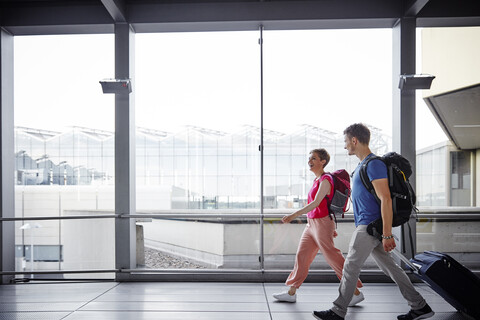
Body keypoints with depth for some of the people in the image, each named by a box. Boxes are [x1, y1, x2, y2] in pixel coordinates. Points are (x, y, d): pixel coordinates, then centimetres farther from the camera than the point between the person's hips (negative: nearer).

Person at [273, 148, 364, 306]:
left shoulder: (325, 180, -14)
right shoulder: (317, 180, 14)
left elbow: (316, 203, -24)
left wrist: (294, 215, -29)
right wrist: (331, 227, 24)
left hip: (321, 223, -10)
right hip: (312, 224, 10)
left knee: (334, 259, -3)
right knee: (301, 256, 10)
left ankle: (356, 293, 10)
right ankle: (291, 293, 19)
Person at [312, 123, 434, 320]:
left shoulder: (374, 164, -17)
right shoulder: (362, 164, 16)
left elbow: (386, 200, -22)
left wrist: (387, 234, -24)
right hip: (365, 225, 10)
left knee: (350, 268, -2)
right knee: (389, 267, 13)